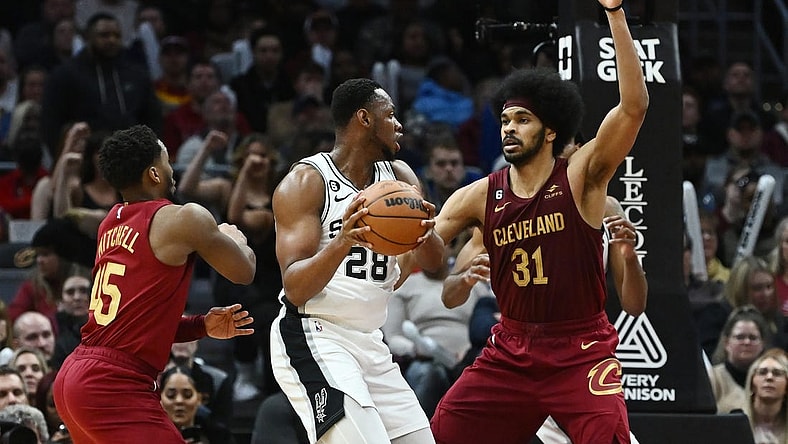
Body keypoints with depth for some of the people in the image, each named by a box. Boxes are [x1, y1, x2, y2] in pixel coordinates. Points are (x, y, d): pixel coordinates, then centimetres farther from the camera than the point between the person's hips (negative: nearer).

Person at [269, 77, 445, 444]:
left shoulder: (398, 177, 10)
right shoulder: (306, 181, -11)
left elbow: (433, 262, 2)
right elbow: (295, 288, -18)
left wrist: (425, 234, -22)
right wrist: (342, 242, -37)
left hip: (370, 343, 8)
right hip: (314, 340, -8)